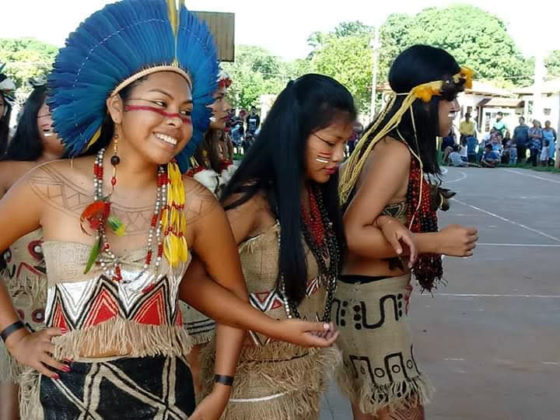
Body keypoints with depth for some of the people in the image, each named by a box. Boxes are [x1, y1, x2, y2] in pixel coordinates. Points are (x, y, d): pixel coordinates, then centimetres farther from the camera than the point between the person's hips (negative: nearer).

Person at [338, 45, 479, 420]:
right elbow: (352, 234, -25)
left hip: (372, 294, 9)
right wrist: (437, 242, -21)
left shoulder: (397, 146, 8)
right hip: (371, 300, -9)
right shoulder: (397, 152, -20)